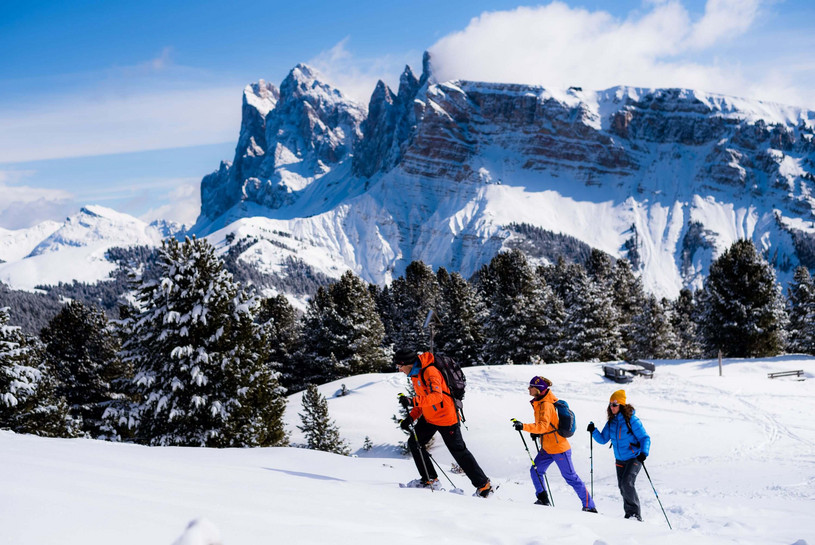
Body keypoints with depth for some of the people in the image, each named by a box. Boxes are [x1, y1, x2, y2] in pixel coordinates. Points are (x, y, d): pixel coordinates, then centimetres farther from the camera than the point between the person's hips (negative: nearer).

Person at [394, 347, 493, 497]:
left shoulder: (430, 372, -23)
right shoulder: (415, 375, 9)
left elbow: (436, 396, -36)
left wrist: (413, 401, -45)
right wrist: (411, 417, 2)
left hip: (446, 417, -9)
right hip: (429, 418, 9)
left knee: (459, 451, -3)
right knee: (414, 443, 3)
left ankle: (483, 485, 7)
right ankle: (430, 479, 11)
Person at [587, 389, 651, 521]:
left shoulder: (632, 420, -13)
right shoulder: (611, 422, 6)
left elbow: (645, 438, -13)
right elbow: (603, 440, 12)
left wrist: (643, 452, -29)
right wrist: (594, 431, -6)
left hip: (634, 458, -6)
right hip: (620, 460, 6)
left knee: (627, 483, -20)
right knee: (622, 487, 6)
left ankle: (635, 513, -11)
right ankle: (629, 515, 20)